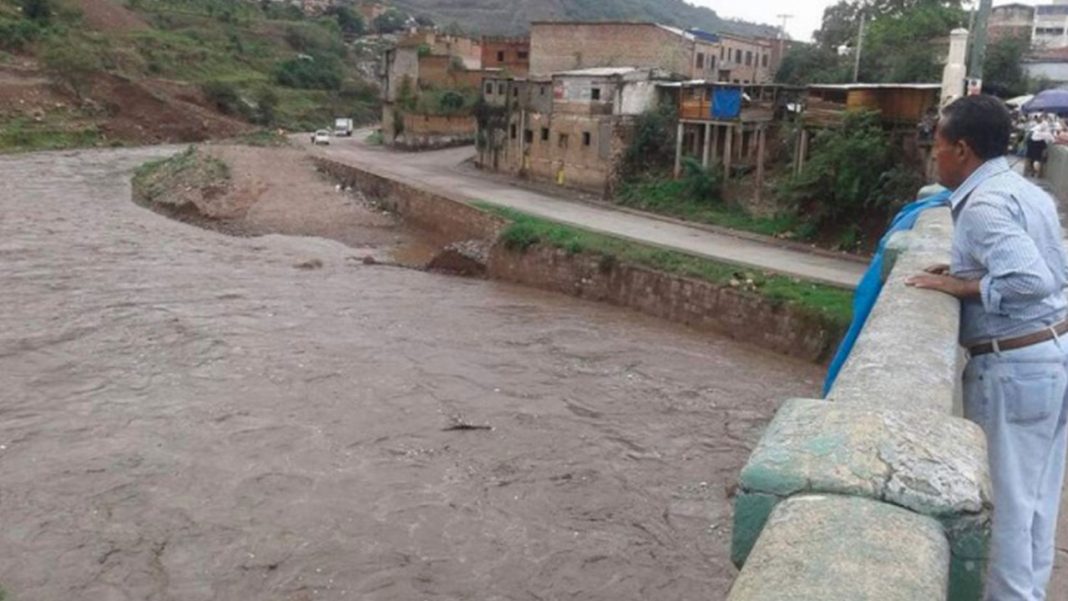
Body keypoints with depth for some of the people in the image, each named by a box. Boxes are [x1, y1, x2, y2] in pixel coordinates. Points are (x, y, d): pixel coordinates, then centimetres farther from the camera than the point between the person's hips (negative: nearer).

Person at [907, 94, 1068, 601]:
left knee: (1005, 492, 4)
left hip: (1015, 364, -10)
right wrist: (971, 269, 10)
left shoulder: (983, 204, -19)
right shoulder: (1025, 190, 11)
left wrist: (959, 287, -17)